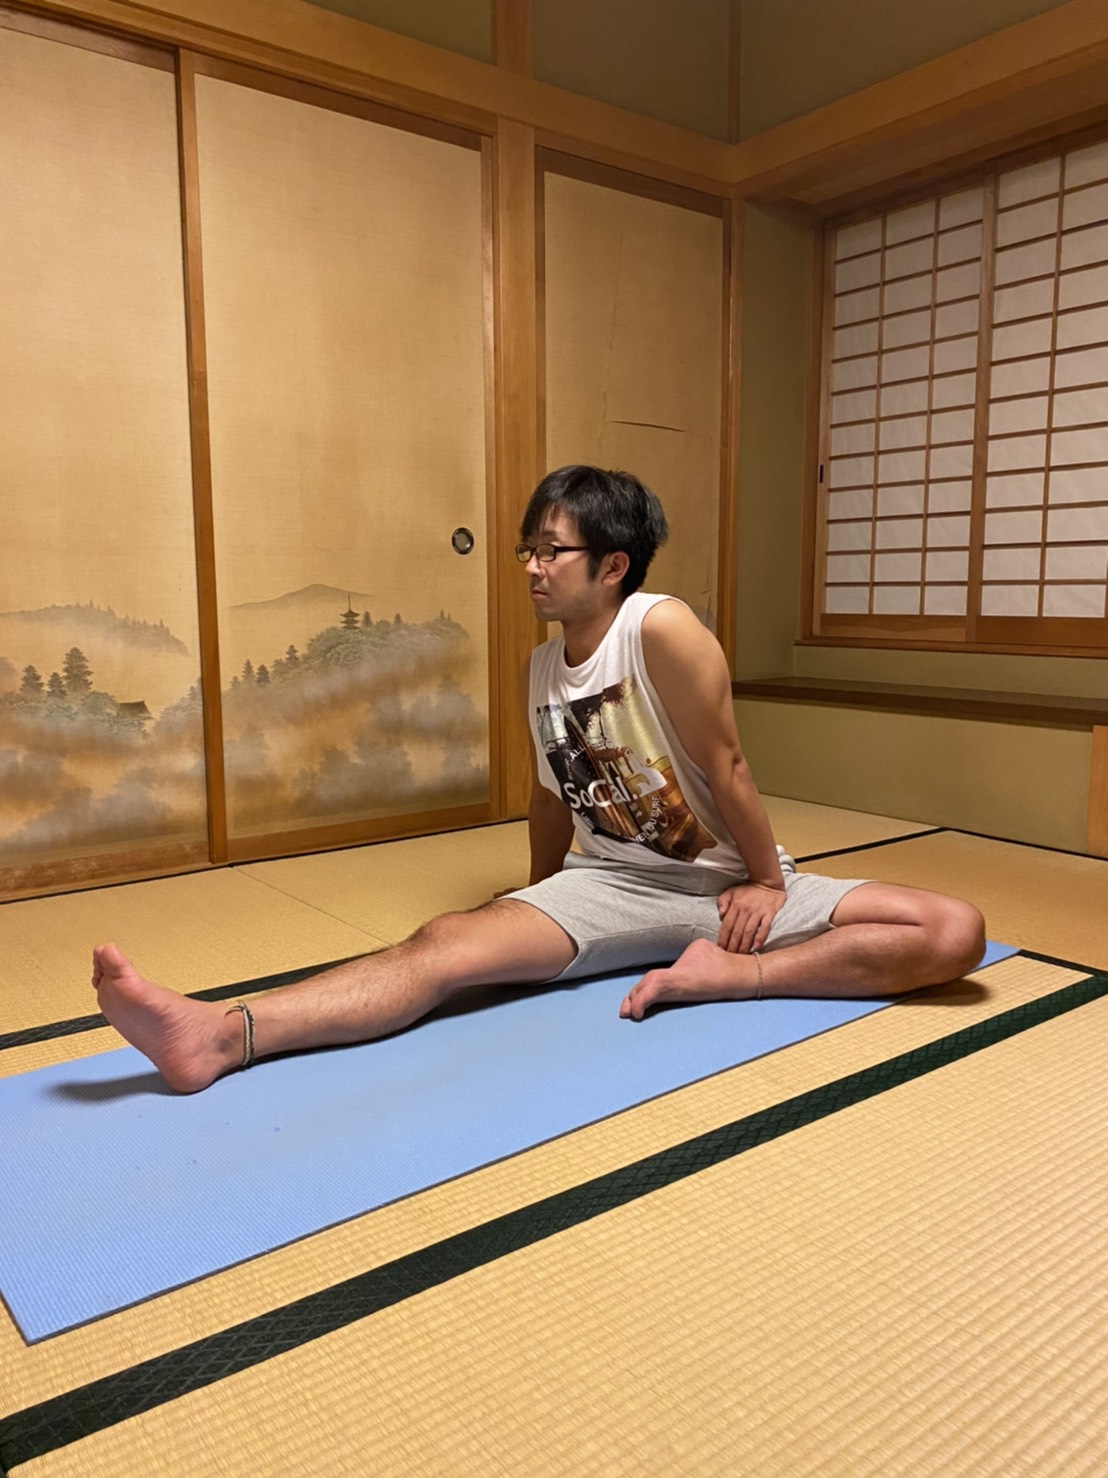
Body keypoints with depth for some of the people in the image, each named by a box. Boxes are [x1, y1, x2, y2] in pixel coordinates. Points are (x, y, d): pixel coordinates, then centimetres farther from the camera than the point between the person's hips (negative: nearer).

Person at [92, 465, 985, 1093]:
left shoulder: (661, 630, -19)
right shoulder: (543, 666, 1)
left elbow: (724, 765, -13)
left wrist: (768, 883, -5)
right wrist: (541, 906, 20)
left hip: (726, 885, -2)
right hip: (610, 884, 3)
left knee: (956, 932, -18)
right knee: (448, 945, -23)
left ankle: (734, 972, -30)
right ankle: (220, 1035, -36)